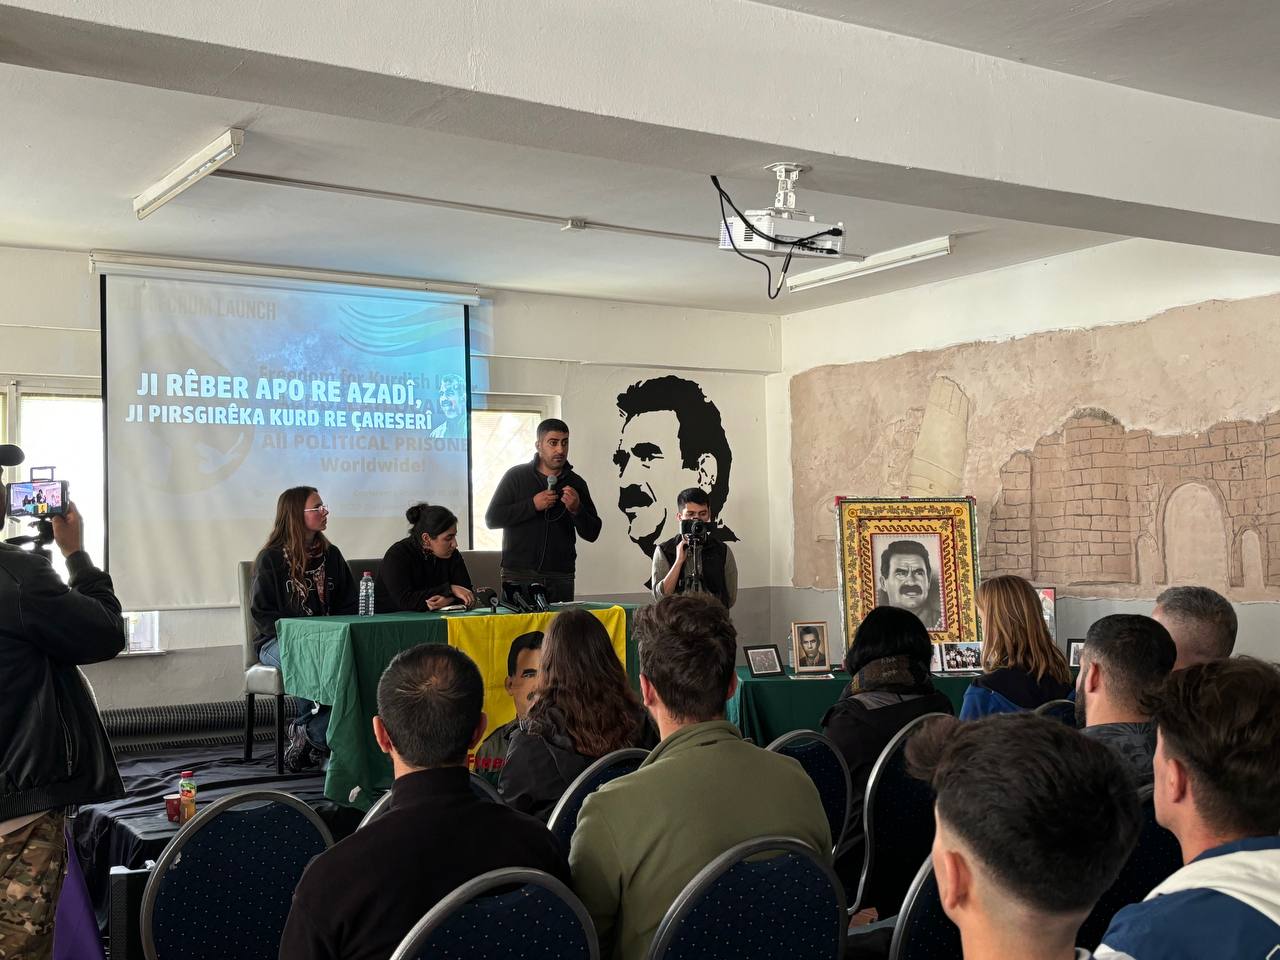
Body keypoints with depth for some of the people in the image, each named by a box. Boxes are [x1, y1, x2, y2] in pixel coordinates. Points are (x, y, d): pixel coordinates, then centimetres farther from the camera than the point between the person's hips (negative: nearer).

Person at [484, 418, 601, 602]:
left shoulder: (576, 483, 9)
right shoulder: (516, 476, 3)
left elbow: (592, 534, 8)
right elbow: (491, 519, -4)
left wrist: (577, 509, -11)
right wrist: (532, 505, -12)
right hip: (519, 576, -2)